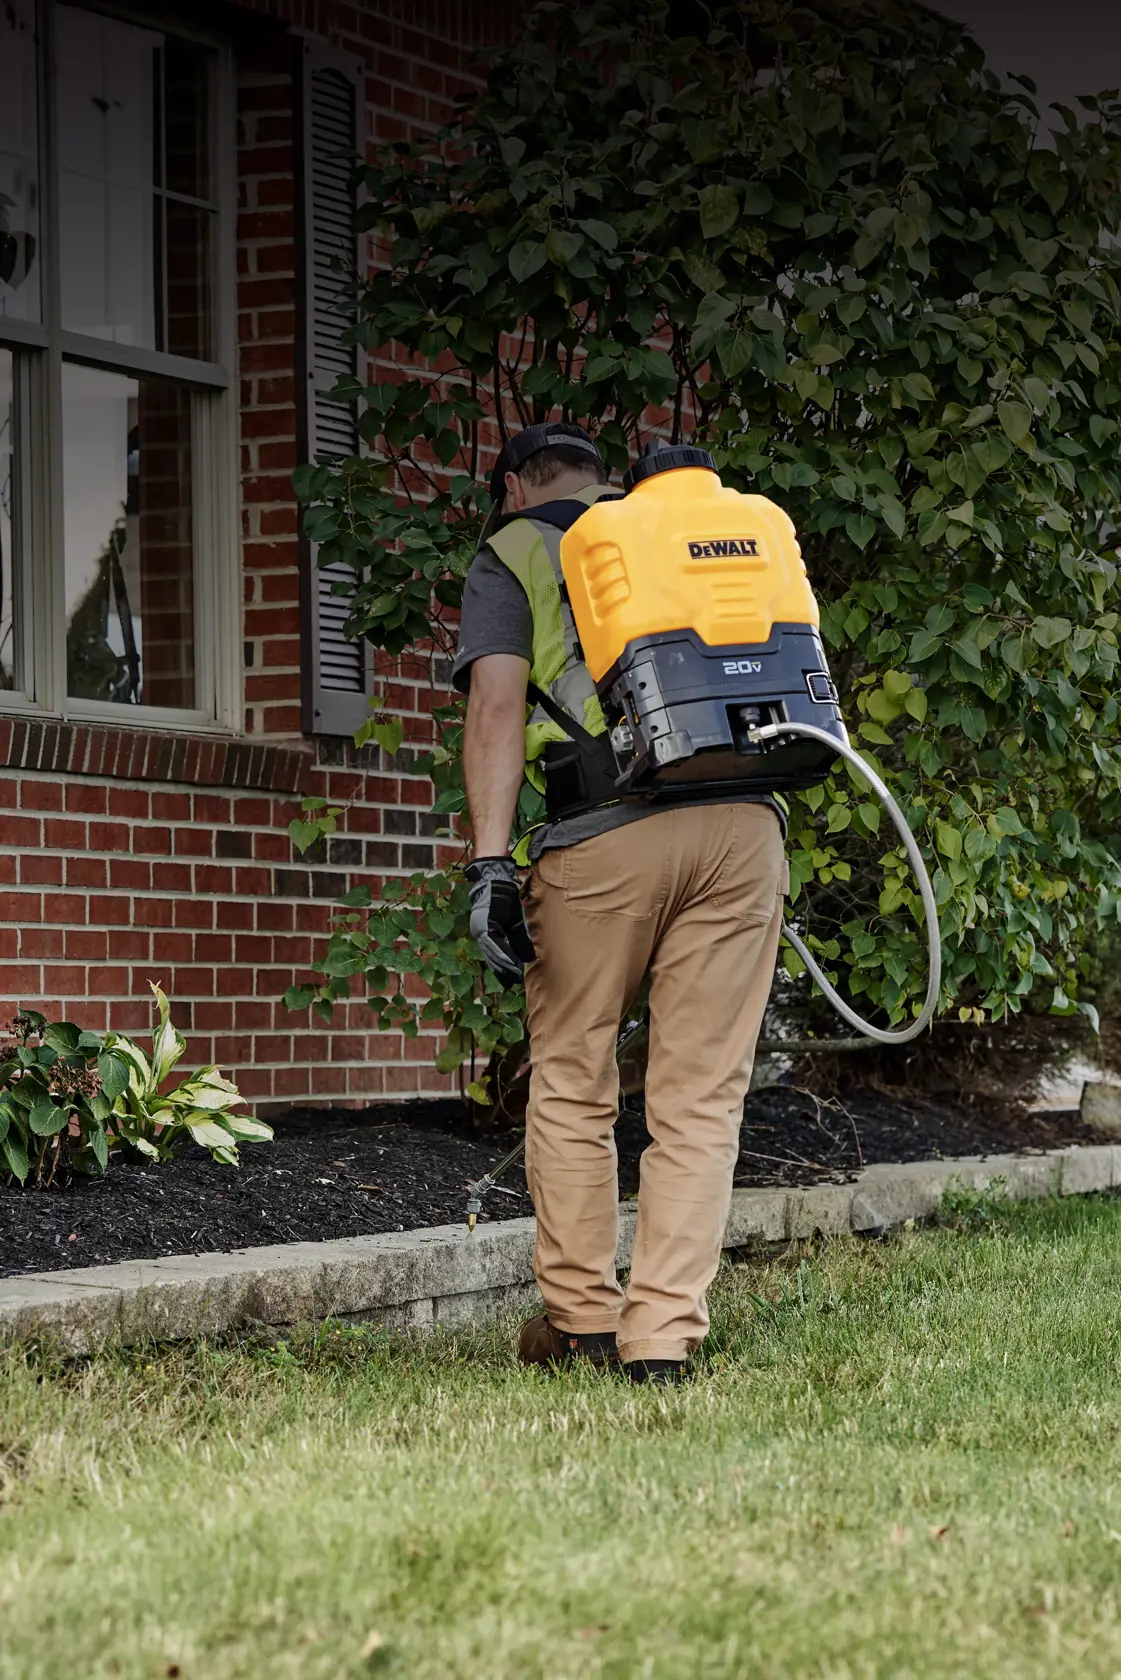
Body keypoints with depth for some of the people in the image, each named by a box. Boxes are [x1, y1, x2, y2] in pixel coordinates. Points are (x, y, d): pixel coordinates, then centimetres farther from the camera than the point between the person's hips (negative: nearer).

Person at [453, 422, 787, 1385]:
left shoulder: (512, 556, 12)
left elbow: (498, 705, -2)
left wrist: (490, 864, -8)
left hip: (604, 836, -3)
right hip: (744, 824, 3)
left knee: (573, 1086, 13)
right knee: (701, 1098, 6)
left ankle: (581, 1318, 18)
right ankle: (664, 1337, 1)